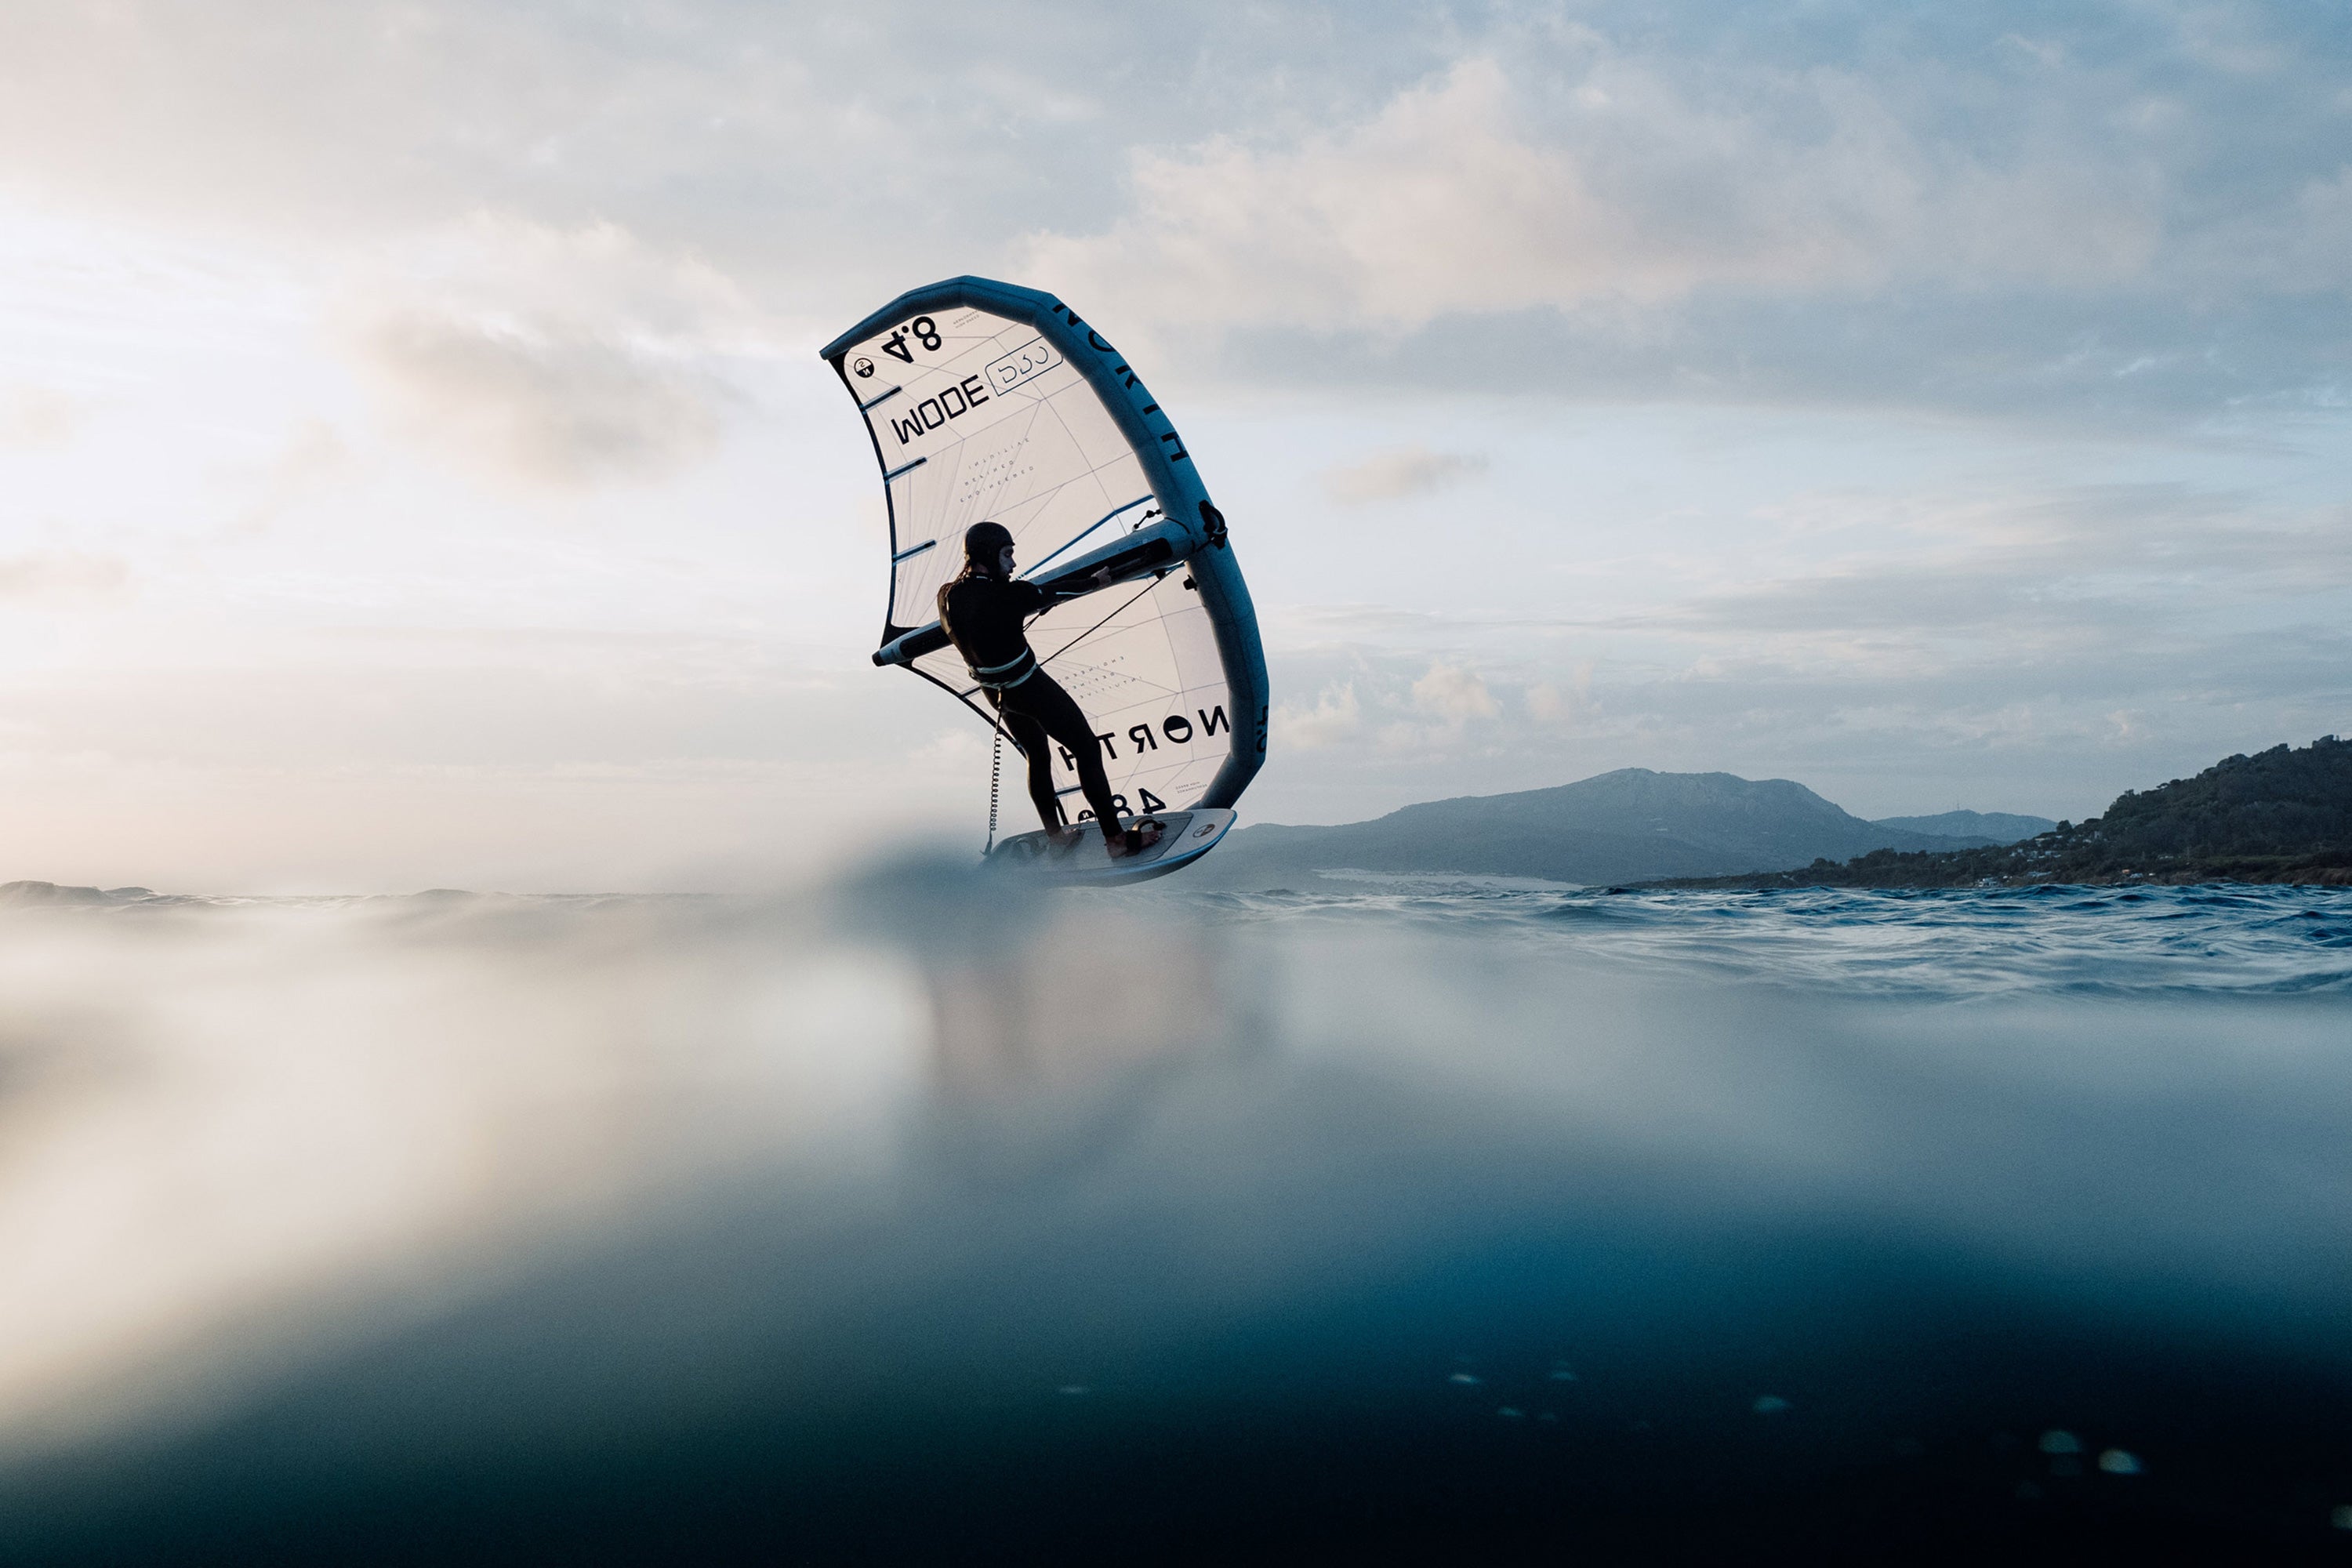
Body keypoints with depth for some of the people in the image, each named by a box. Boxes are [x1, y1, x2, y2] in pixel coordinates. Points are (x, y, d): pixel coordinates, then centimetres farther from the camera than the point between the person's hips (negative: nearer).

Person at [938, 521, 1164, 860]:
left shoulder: (948, 597, -7)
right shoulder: (1008, 595, -25)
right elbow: (1058, 592, -8)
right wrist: (1098, 581, 11)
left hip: (995, 691, 7)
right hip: (1032, 688, -7)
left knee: (1037, 756, 25)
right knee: (1087, 749, 5)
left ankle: (1055, 835, 34)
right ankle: (1116, 840, 8)